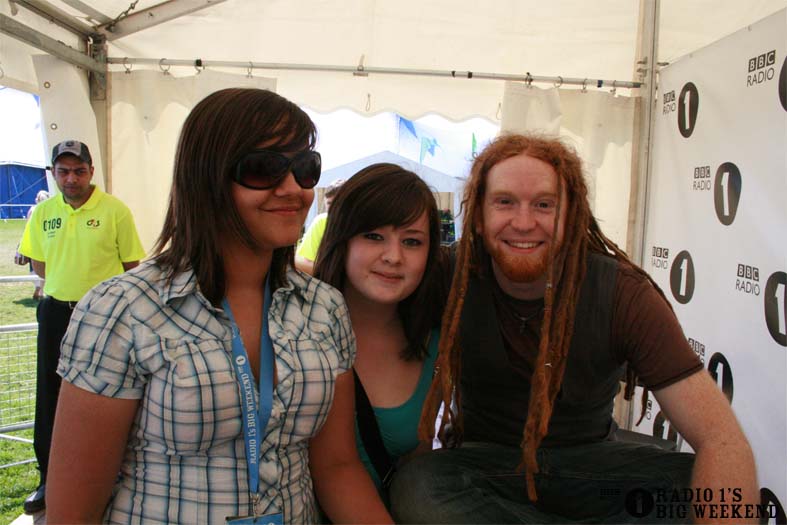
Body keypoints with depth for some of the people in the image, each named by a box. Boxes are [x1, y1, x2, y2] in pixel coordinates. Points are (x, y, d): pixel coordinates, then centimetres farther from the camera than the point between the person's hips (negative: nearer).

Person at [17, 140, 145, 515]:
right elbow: (38, 263, 15)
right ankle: (50, 479, 26)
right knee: (50, 398, 10)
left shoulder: (115, 210, -8)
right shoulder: (43, 212, 4)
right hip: (55, 312, 4)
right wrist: (69, 281, 3)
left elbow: (131, 264, -4)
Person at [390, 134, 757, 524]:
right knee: (414, 486, -31)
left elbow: (722, 440, -21)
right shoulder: (450, 279, -14)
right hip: (484, 459, 0)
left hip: (590, 460, 1)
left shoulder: (623, 293, -15)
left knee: (698, 484, -25)